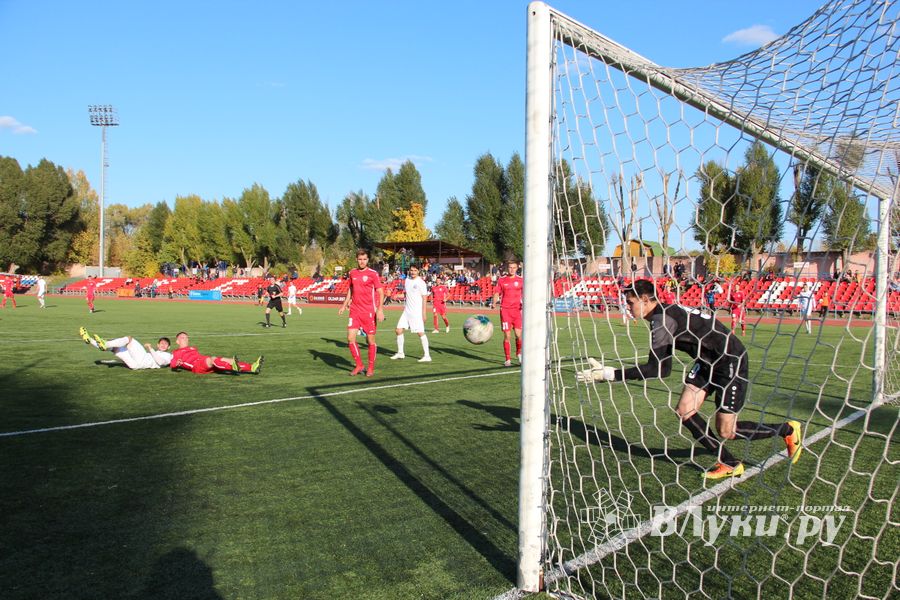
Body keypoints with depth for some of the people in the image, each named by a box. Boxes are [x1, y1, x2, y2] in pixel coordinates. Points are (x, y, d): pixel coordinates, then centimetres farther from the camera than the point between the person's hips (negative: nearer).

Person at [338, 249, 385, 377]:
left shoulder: (373, 273, -6)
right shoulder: (352, 273, 9)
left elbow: (380, 292, -8)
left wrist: (380, 309, -19)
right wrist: (344, 305, 18)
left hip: (369, 312, -4)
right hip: (354, 311, 4)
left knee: (371, 340, 3)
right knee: (350, 338, -3)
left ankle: (371, 368, 18)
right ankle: (359, 366, 13)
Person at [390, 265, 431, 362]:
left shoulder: (421, 282, -8)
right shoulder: (407, 280, 11)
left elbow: (424, 298, -9)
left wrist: (423, 313, -14)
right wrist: (404, 306, 16)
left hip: (417, 312, -7)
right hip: (407, 311, 7)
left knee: (420, 332, -9)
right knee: (398, 330, 5)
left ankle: (427, 356, -3)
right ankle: (400, 353, 19)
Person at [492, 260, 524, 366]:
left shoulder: (520, 280, 6)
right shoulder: (501, 280, 5)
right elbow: (497, 293, 8)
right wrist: (494, 303, -11)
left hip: (517, 310, 1)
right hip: (505, 310, -1)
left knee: (519, 335, -5)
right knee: (507, 336, -2)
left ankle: (519, 353, 23)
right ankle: (507, 359, 8)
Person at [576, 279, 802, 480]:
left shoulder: (663, 318, -28)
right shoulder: (664, 314, 2)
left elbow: (655, 368, -34)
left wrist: (608, 374, -34)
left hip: (731, 362, -9)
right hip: (708, 361, 9)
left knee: (726, 431, -1)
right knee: (685, 411, -1)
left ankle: (788, 429, 24)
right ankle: (730, 464, 15)